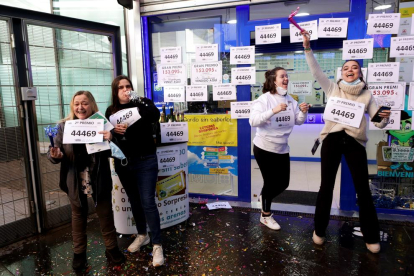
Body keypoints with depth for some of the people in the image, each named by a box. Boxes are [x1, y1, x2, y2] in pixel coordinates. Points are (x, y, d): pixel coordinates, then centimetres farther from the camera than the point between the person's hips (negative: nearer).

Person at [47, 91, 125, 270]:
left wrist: (110, 140, -27)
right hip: (75, 181, 2)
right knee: (78, 215, 18)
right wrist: (55, 155, -22)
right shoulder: (64, 126, -3)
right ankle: (79, 252, 36)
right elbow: (55, 151, 2)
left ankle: (111, 248, 32)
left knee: (105, 213, 13)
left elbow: (113, 153, -6)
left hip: (99, 180, -1)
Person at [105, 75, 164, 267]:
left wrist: (141, 102, -34)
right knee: (134, 201, 16)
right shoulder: (111, 111, 5)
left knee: (148, 202, -5)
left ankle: (157, 245, 7)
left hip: (145, 161, -4)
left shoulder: (142, 104, -5)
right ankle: (142, 235, 36)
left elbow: (155, 116, -23)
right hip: (123, 163, 4)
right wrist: (114, 130, -12)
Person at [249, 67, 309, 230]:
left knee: (283, 183, 11)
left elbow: (298, 122, 7)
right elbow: (253, 121, -26)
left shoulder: (290, 100, 5)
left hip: (282, 149, 6)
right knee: (270, 182, 3)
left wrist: (303, 112, -14)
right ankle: (265, 215, 26)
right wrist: (273, 111, -36)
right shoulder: (264, 99, -14)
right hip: (264, 148, -6)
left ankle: (265, 198, 40)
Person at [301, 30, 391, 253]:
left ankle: (371, 237, 21)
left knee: (363, 189, 3)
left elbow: (378, 123, 10)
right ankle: (319, 230, 20)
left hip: (355, 142, 1)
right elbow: (315, 71, 5)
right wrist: (307, 48, -2)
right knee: (326, 186, 3)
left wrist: (385, 118, -13)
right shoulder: (333, 89, 13)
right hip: (332, 138, 0)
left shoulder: (367, 95, 13)